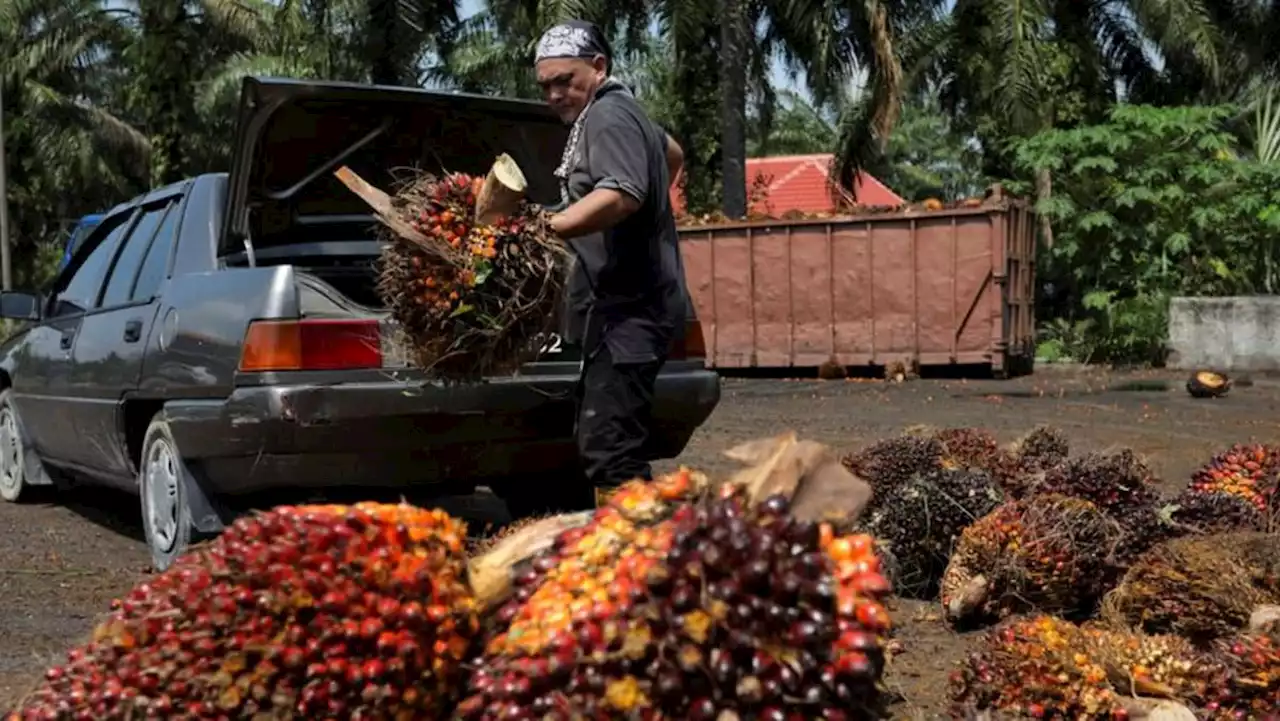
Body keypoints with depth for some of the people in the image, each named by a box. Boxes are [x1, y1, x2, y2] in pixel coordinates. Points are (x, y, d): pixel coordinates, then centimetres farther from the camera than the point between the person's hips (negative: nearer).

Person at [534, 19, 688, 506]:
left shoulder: (608, 115, -11)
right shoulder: (620, 112, 22)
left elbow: (622, 194, -30)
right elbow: (672, 154, 42)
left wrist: (544, 231, -38)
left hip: (628, 309, -11)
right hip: (627, 304, 11)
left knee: (609, 450, -18)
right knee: (598, 445, 13)